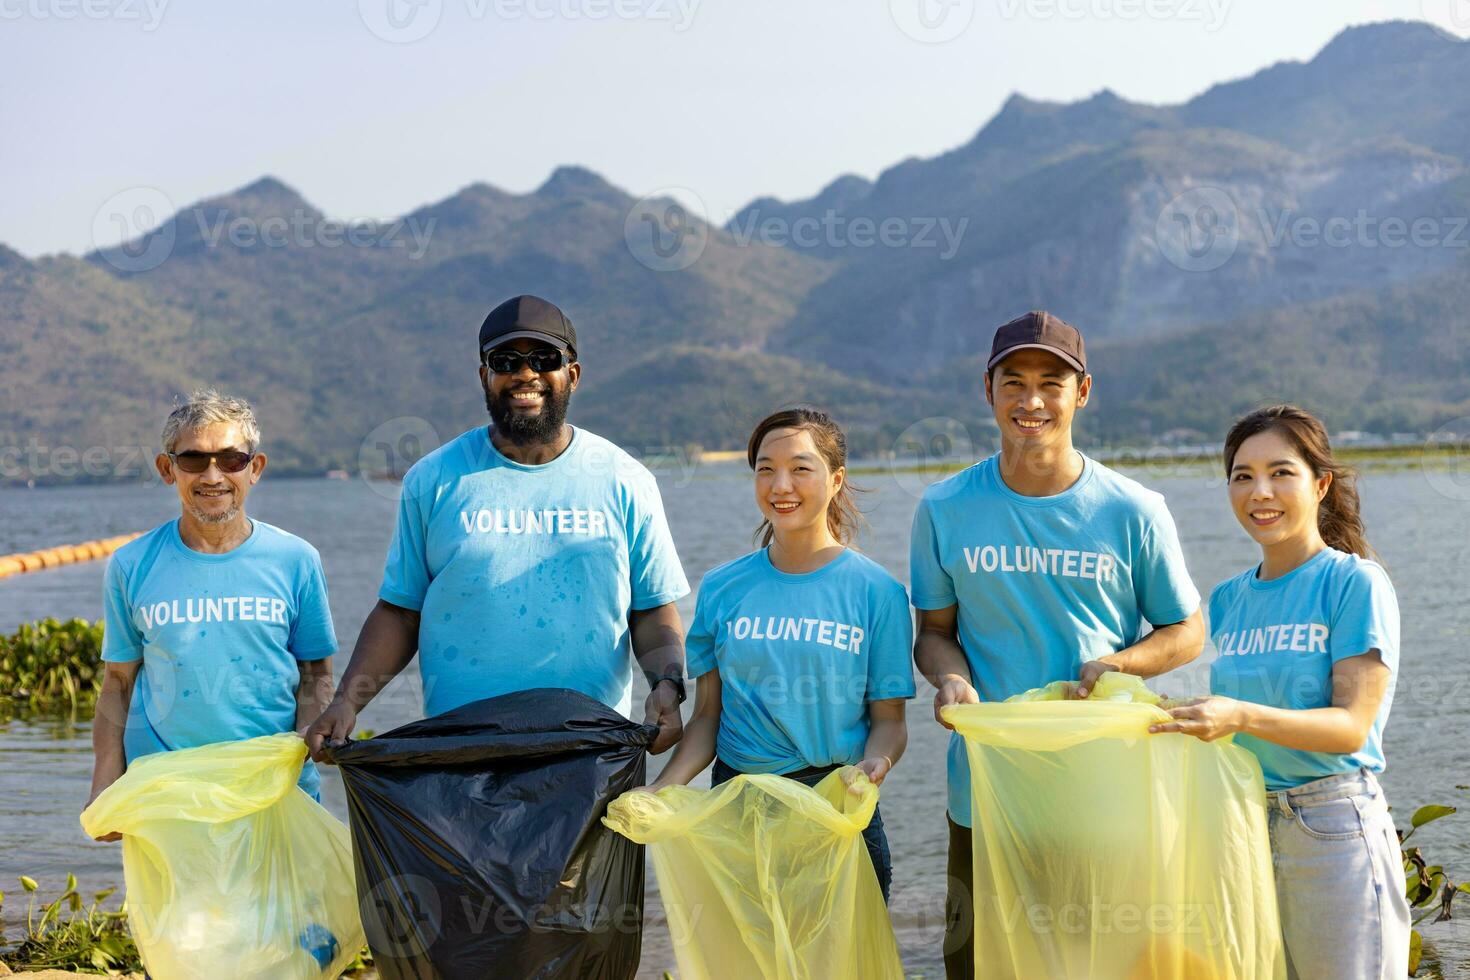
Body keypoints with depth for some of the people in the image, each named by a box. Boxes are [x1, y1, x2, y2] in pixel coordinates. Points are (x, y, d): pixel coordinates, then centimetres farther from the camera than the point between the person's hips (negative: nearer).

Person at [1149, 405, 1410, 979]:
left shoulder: (1356, 582, -7)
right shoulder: (1229, 599, 11)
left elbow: (1351, 726, -15)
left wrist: (1241, 716, -28)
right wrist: (1185, 717, -1)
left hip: (1335, 829, -6)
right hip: (1242, 826, 6)